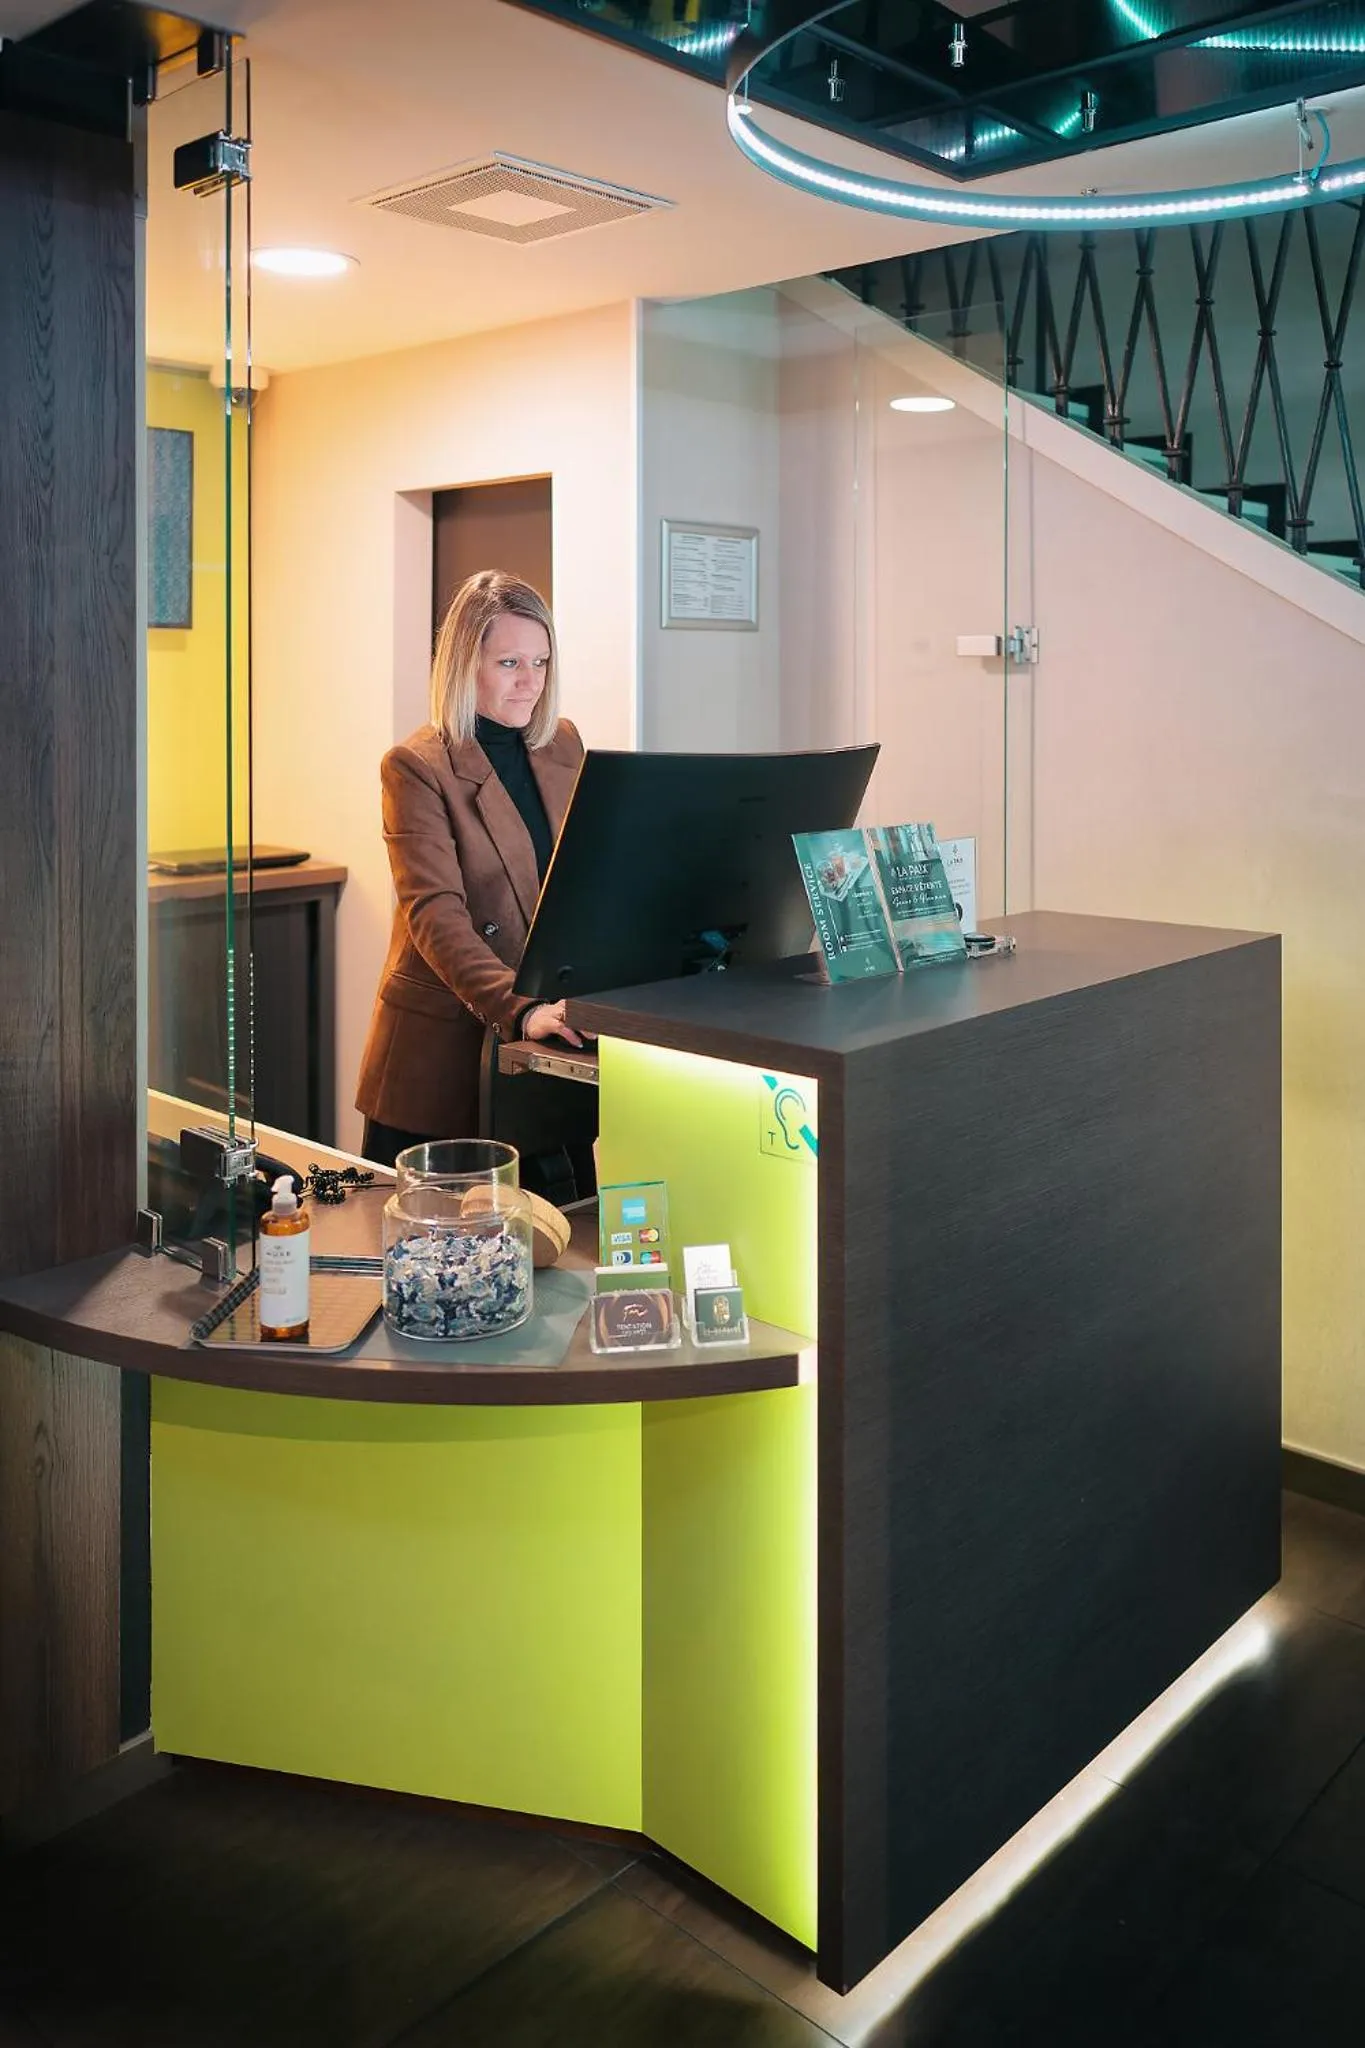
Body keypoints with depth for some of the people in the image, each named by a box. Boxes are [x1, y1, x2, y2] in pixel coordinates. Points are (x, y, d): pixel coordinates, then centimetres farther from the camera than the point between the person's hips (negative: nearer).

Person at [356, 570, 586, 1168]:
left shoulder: (563, 745, 9)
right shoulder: (417, 766, -9)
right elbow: (435, 913, -19)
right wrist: (520, 1009, -32)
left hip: (537, 1047, 5)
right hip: (443, 1040, -4)